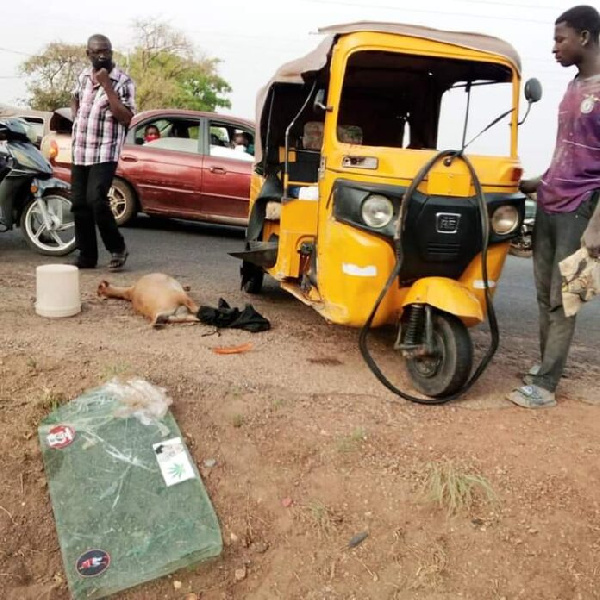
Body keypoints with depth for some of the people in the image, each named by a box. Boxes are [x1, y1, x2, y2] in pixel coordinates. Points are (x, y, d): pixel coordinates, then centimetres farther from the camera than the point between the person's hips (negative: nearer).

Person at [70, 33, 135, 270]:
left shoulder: (122, 82, -7)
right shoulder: (83, 77, 11)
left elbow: (125, 118, -17)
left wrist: (106, 86, -19)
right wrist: (77, 122, 15)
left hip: (104, 153, -6)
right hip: (79, 152, 6)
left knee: (96, 200, -19)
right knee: (79, 204, 4)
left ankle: (117, 247, -1)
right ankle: (87, 255, 14)